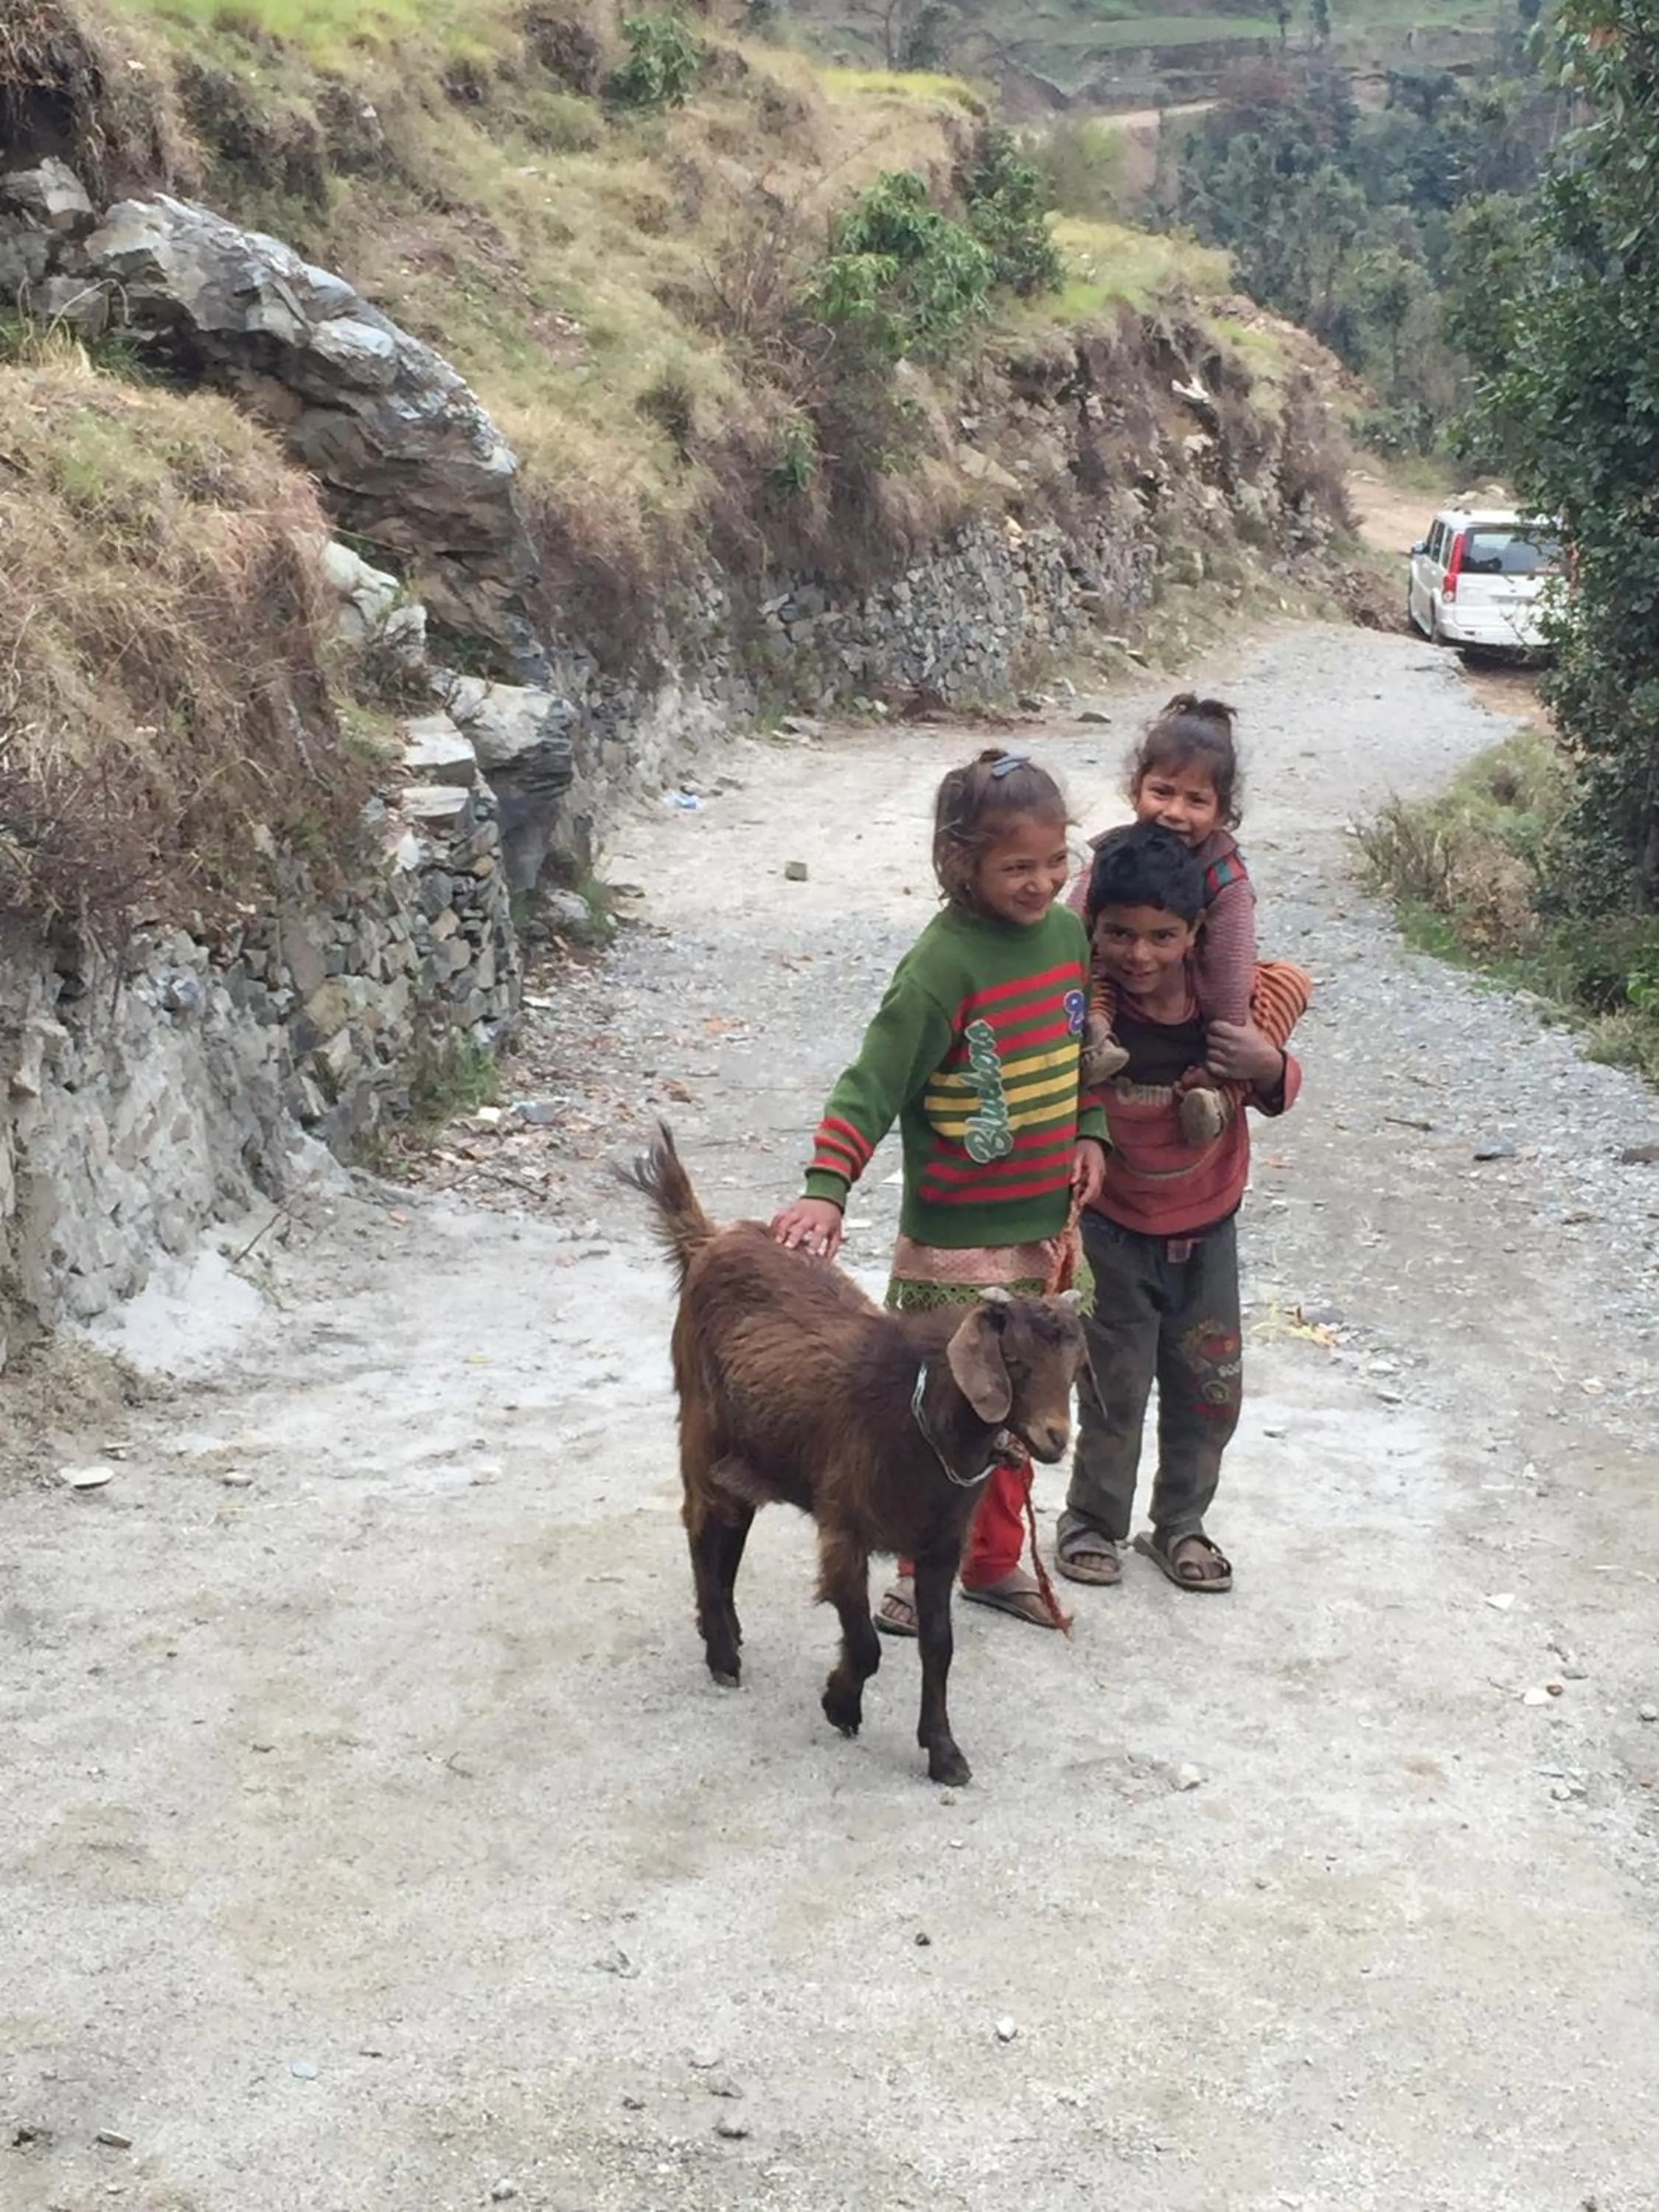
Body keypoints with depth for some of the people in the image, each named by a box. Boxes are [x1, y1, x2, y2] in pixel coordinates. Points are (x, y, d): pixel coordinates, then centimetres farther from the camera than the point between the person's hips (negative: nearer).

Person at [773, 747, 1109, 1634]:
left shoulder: (1066, 933, 1)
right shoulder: (942, 966, -20)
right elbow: (871, 1085, -22)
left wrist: (1088, 1132, 4)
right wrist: (826, 1189, -31)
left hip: (1042, 1225, 7)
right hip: (953, 1237, -7)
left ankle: (995, 1560, 36)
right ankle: (923, 1570, 25)